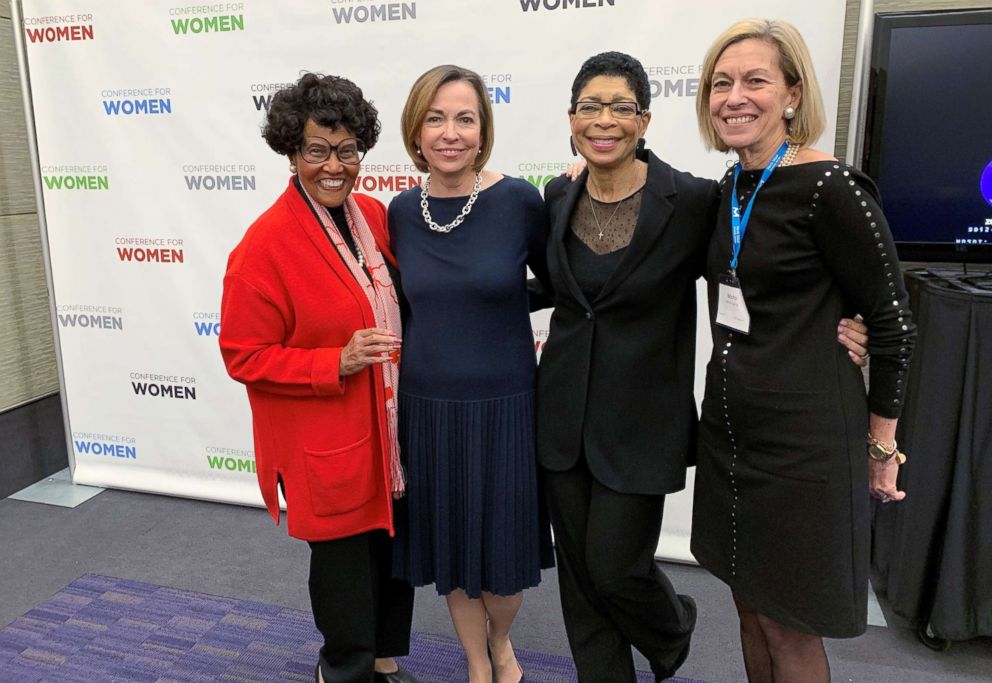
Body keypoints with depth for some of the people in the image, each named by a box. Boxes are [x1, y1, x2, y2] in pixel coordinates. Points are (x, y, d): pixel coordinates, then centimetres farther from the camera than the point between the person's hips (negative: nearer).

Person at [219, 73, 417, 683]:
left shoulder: (374, 215, 1)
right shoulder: (265, 245, -18)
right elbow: (245, 356, -15)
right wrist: (337, 364, -24)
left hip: (392, 428, 7)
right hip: (326, 447, -6)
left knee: (397, 553, 22)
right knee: (347, 566, 12)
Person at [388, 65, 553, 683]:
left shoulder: (519, 200, -11)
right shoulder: (402, 211, -1)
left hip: (504, 406, -2)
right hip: (427, 407, 3)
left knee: (505, 546, 11)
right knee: (448, 543, 16)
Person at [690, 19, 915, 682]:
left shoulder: (830, 187, -16)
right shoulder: (733, 186, 7)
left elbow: (894, 322, -11)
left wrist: (881, 444, -5)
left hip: (804, 439, -7)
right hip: (731, 429, 7)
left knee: (789, 627, 9)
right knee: (751, 604, 21)